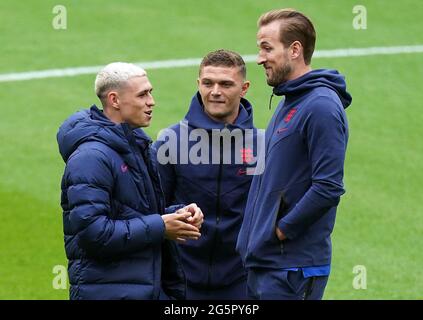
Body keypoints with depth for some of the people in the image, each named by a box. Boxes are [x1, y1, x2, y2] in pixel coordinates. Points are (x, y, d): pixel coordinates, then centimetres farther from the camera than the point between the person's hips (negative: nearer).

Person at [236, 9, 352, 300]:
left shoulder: (321, 107, -15)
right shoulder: (289, 103, 15)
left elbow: (328, 188, -22)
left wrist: (281, 230, -15)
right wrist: (259, 231, 11)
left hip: (294, 266, -9)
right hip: (263, 260, 9)